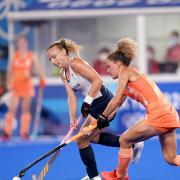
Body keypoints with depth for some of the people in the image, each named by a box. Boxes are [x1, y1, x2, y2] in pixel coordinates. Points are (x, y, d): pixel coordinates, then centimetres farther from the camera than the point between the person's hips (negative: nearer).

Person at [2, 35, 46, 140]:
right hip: (16, 86, 0)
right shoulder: (14, 56, 5)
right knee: (12, 109, -7)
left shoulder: (32, 56, 2)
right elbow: (10, 70, 4)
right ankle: (7, 132, -5)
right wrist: (9, 83, -7)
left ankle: (24, 133, 8)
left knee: (26, 110, 4)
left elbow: (38, 68, -7)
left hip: (27, 86, 0)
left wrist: (42, 79, -22)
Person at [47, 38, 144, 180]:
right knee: (92, 136, 28)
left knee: (82, 140, -6)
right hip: (96, 107, 11)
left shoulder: (75, 63, -19)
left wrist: (87, 102, -27)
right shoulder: (63, 74, 8)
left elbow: (98, 80, -25)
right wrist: (72, 118, -9)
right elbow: (72, 96, 3)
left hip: (105, 104, -11)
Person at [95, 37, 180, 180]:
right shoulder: (127, 82, 25)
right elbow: (118, 104, 25)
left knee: (125, 141, 9)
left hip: (158, 114, -9)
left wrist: (103, 117, 8)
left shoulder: (126, 72, 0)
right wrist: (98, 123, 24)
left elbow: (116, 101, -4)